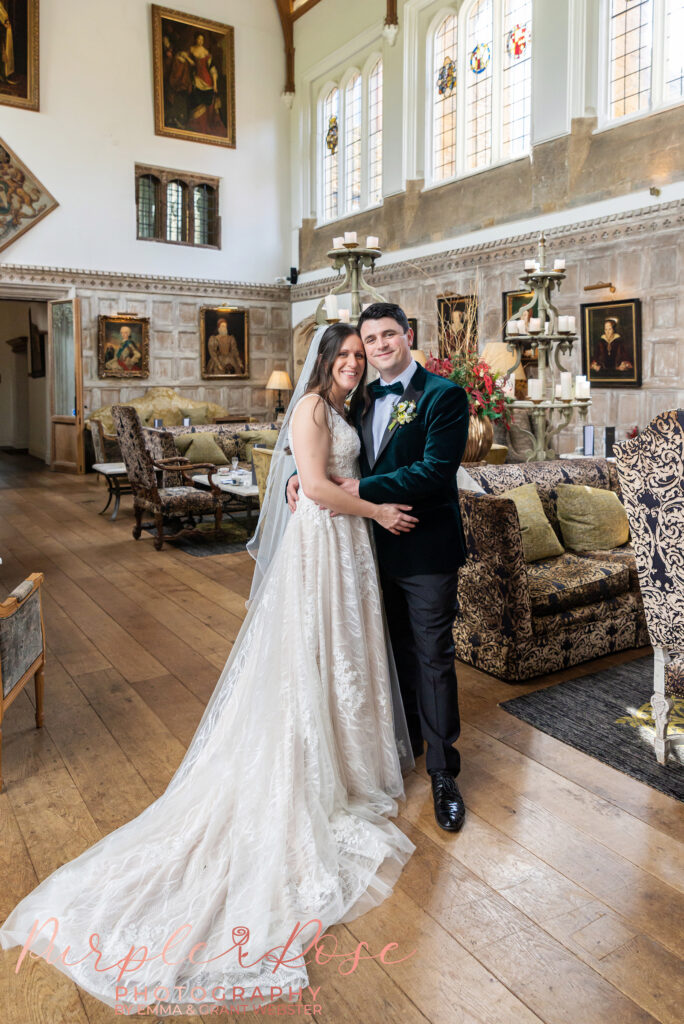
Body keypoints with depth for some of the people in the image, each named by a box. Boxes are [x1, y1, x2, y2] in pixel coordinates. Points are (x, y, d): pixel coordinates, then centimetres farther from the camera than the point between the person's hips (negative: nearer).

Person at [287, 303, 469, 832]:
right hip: (382, 548, 6)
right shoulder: (366, 399, 10)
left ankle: (443, 772, 17)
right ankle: (405, 738, 39)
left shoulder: (444, 395, -11)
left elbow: (436, 470, -22)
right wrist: (302, 476, -4)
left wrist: (363, 488, -21)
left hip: (427, 550, -6)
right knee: (399, 650, 20)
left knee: (433, 659, 2)